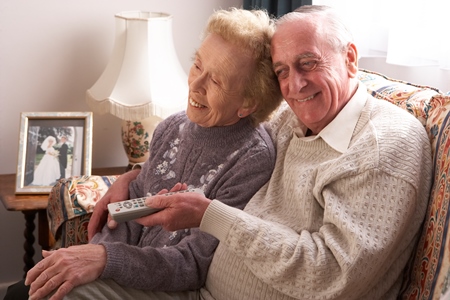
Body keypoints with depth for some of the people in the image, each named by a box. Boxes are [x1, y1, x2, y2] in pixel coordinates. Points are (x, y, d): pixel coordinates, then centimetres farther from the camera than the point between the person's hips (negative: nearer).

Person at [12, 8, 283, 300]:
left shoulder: (253, 161, -20)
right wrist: (93, 255, -11)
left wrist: (106, 258, -30)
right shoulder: (171, 128, 3)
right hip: (130, 274, 7)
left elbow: (194, 265, -20)